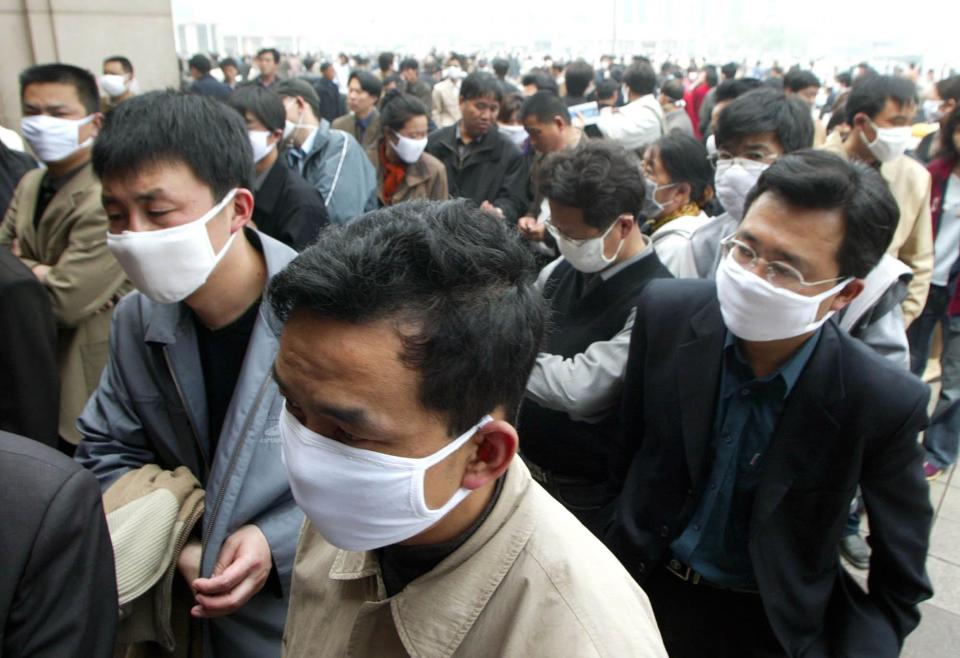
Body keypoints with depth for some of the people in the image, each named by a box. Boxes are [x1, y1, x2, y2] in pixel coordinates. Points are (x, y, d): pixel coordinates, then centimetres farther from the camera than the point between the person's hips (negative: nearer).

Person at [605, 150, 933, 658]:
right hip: (644, 581, 2)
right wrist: (625, 535, 6)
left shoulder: (881, 402, -24)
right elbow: (629, 441, -2)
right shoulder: (666, 313, -19)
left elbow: (900, 581, -9)